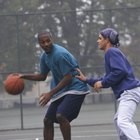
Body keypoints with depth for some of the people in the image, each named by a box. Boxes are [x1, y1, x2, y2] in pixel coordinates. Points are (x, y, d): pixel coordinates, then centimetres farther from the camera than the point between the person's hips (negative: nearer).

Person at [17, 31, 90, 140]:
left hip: (75, 88, -9)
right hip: (61, 91, 9)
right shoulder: (44, 56, 7)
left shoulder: (60, 54, -21)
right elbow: (43, 76, 21)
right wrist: (24, 76, 8)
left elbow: (68, 78, -22)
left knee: (61, 116, -28)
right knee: (48, 120, 7)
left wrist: (50, 93, -23)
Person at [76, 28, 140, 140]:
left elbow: (120, 71, -19)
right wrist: (87, 80, 27)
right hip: (126, 92, 11)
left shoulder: (112, 51, -5)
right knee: (118, 120, 23)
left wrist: (102, 83, -11)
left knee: (123, 122, -24)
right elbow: (108, 80, 29)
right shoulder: (111, 53, 26)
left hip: (129, 91, -11)